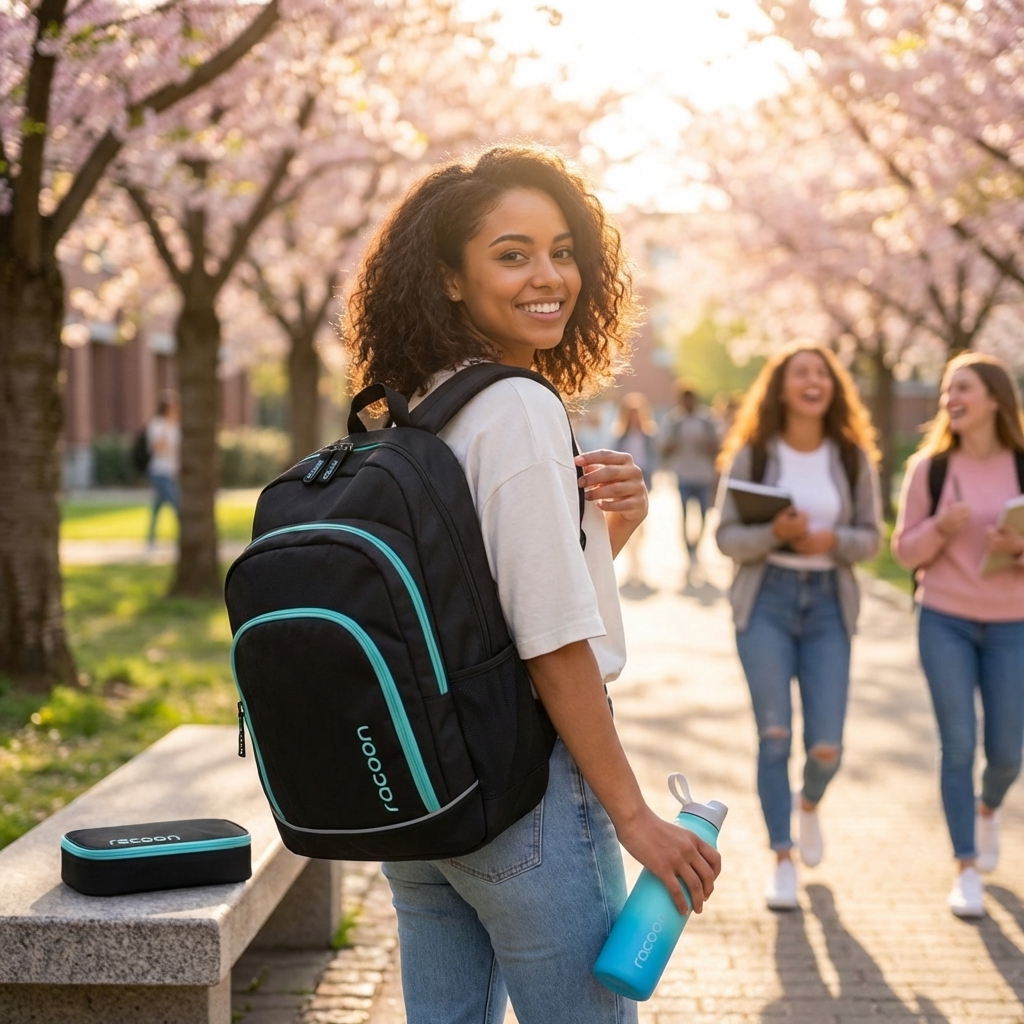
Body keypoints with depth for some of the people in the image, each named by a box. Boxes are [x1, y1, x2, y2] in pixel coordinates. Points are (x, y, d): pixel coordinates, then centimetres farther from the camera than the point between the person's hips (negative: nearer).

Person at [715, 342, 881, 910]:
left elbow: (871, 537, 4)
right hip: (766, 600, -1)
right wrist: (774, 533, -21)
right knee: (774, 734, -4)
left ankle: (809, 803, 34)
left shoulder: (854, 458, 3)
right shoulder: (751, 455, -2)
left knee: (826, 746, -3)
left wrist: (833, 539, -16)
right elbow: (726, 535, -3)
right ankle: (782, 860, 12)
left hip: (828, 603, 1)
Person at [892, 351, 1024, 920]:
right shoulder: (930, 467, -3)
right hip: (945, 621, -1)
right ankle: (968, 870, 12)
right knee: (958, 745, -2)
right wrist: (940, 529, -18)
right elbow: (905, 551, 1)